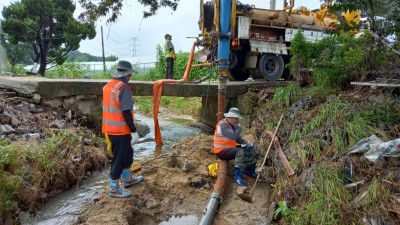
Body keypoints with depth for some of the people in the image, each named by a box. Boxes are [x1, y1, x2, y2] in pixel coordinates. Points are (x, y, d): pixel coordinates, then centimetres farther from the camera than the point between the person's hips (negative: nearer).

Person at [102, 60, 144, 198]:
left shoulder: (107, 86, 10)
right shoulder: (123, 88, -18)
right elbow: (126, 112, -21)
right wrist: (134, 131, -17)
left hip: (110, 128, 9)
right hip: (120, 130, -9)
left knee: (127, 153, 23)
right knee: (119, 158, 3)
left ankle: (127, 179, 38)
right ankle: (114, 189, 14)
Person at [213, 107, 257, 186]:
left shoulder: (233, 125, 8)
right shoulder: (223, 125, -21)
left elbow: (238, 138, 14)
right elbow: (233, 136, -31)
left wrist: (247, 143, -4)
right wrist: (239, 129, -12)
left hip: (230, 148, 10)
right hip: (221, 151, -10)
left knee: (250, 149, 9)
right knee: (240, 152, -32)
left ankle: (250, 171, 19)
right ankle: (238, 175, -25)